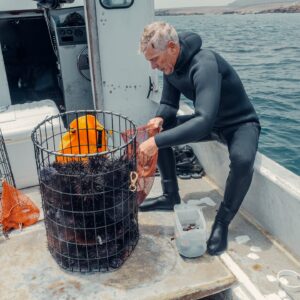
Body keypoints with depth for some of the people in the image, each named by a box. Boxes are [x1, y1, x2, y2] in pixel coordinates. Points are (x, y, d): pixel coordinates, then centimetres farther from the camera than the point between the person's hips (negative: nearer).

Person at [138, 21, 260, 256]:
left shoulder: (205, 64, -34)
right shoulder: (170, 66, -8)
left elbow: (204, 121, -45)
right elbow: (168, 104, 3)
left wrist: (157, 142, -49)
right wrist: (159, 119, -21)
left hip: (241, 123, -7)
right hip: (208, 121, 8)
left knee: (242, 160, -38)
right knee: (160, 130, -6)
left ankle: (222, 222, -13)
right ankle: (171, 197, 7)